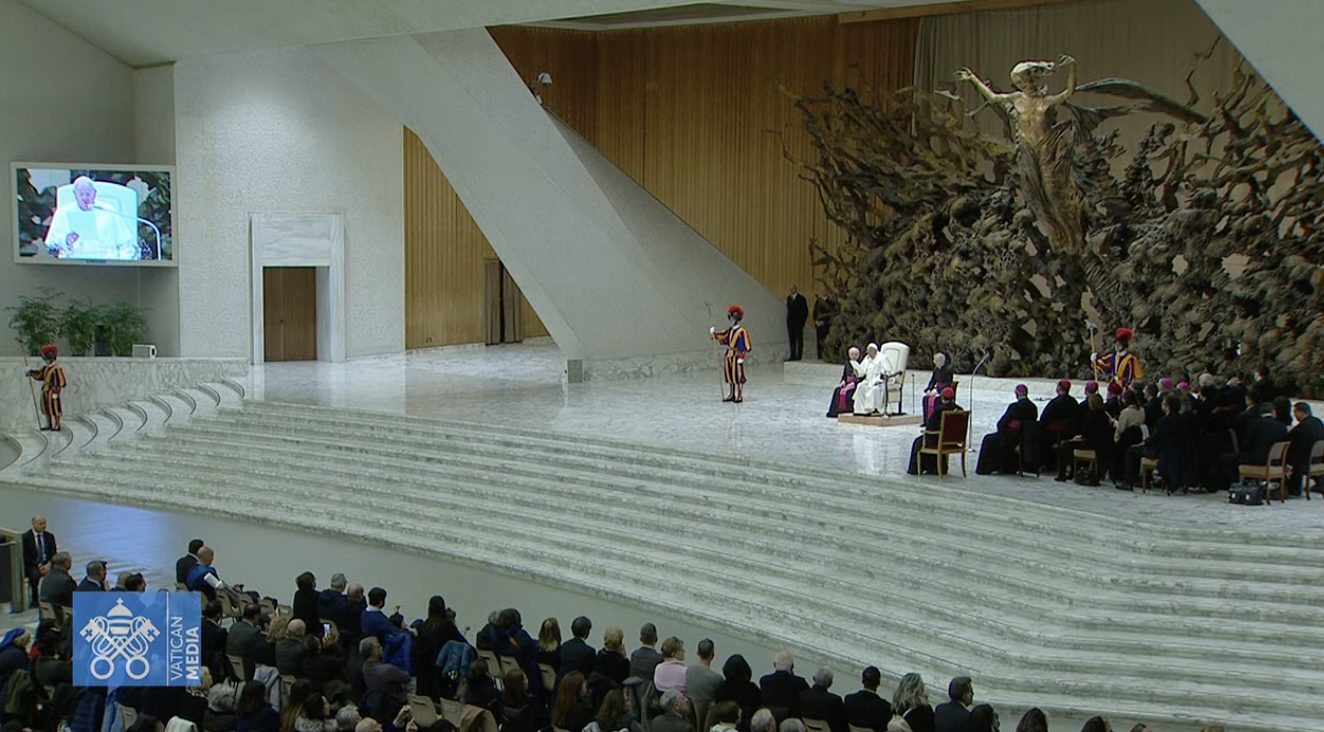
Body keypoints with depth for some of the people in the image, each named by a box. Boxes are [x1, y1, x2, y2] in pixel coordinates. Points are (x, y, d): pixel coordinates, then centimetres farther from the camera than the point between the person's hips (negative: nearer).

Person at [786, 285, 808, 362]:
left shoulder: (801, 298, -4)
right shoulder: (788, 298, 13)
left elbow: (805, 311, -3)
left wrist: (803, 321, -7)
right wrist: (788, 320, 11)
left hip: (798, 323, -5)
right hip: (790, 322, 5)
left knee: (799, 339, -2)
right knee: (791, 339, 3)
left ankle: (799, 356, -1)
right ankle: (793, 356, 5)